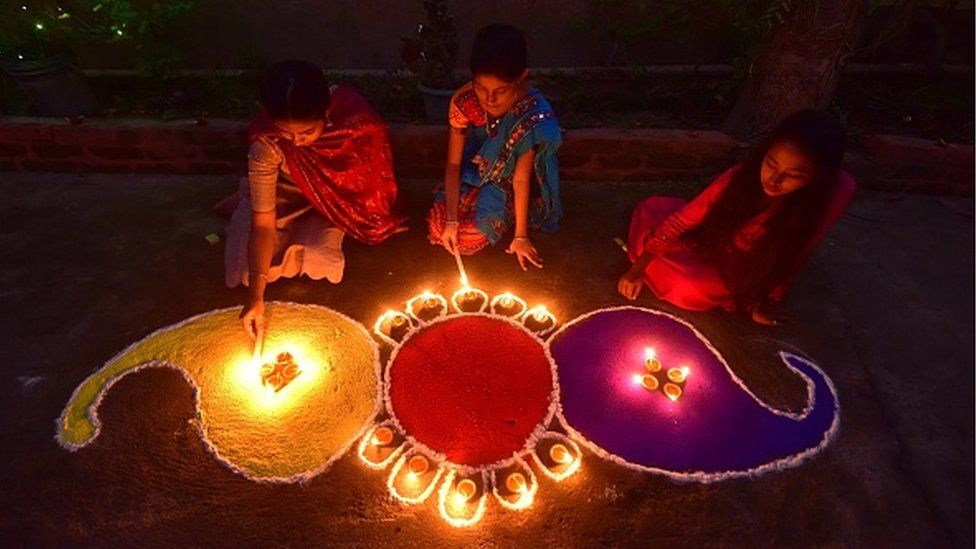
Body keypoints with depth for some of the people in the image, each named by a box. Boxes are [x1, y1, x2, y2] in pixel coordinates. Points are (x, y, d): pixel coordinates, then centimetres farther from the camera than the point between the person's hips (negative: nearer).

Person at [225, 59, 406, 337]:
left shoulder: (352, 111, -32)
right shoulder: (265, 143, -32)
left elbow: (375, 161, -11)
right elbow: (263, 223, -28)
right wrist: (255, 296, -32)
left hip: (335, 197, 1)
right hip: (284, 195, 0)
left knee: (318, 263, -22)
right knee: (249, 268, -11)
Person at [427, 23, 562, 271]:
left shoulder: (534, 113, -30)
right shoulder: (463, 101, -23)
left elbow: (521, 178, -25)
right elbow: (453, 164, -16)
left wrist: (520, 236, -18)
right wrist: (450, 220, -20)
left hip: (507, 183, -3)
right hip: (475, 174, 4)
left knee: (469, 238, -17)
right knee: (439, 229, -9)